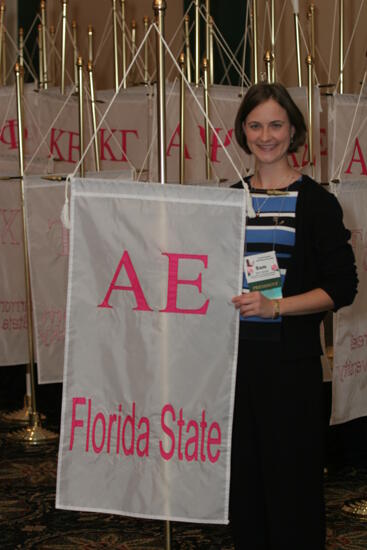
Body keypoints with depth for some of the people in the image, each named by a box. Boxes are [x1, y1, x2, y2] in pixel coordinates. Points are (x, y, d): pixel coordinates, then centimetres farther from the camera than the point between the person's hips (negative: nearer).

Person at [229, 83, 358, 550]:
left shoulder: (315, 202, -3)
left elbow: (342, 287, -8)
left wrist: (275, 306, -19)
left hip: (289, 358, -4)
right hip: (235, 353, 4)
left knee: (291, 473, 1)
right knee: (243, 471, 10)